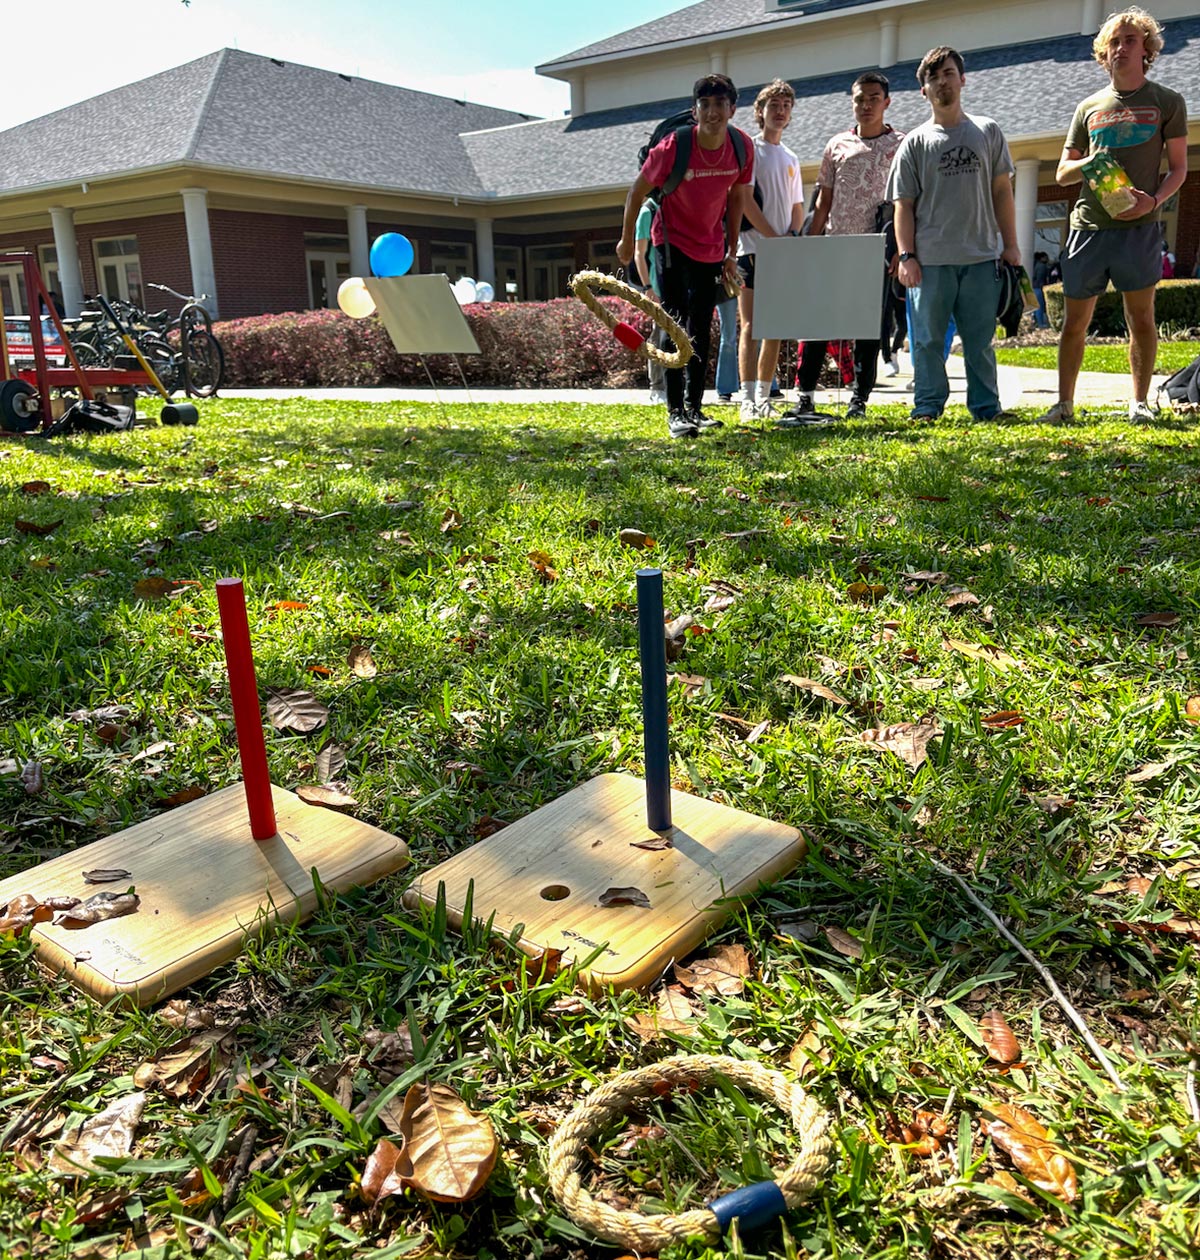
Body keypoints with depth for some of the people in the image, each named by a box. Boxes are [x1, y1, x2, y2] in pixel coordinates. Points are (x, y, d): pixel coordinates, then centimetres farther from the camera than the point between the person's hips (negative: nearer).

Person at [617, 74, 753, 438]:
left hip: (711, 247, 4)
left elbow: (737, 196, 5)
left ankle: (695, 408, 15)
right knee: (676, 325, -10)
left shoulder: (742, 147, -9)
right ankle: (675, 412, -8)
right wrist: (627, 239, 1)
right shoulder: (671, 148, -20)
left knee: (702, 330, 7)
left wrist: (731, 253, 7)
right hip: (671, 242, -4)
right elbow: (638, 191, -7)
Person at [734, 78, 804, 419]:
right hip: (752, 248, -6)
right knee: (751, 326, -10)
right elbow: (745, 201, -8)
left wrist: (792, 235, -1)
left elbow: (797, 206, 20)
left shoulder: (791, 158, 20)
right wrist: (775, 238, -13)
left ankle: (764, 396, 10)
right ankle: (748, 400, -14)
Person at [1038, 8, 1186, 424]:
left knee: (1141, 317, 1)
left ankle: (1139, 402, 8)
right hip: (1088, 226, 2)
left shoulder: (1167, 102, 7)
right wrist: (1089, 163, -7)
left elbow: (1179, 167, 6)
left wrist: (1153, 200, -14)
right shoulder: (1089, 107, 13)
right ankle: (1064, 402, 10)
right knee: (1074, 320, 2)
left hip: (1139, 227, -2)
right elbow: (1062, 174, 15)